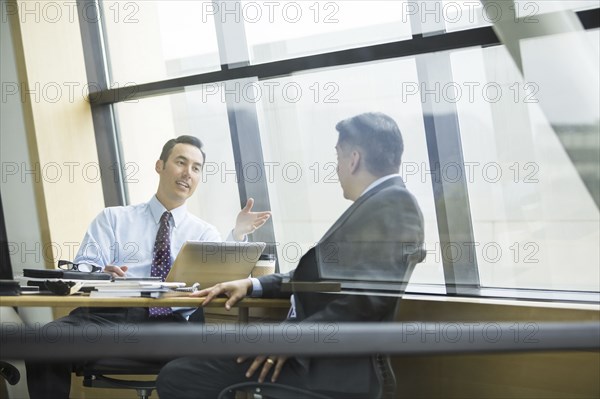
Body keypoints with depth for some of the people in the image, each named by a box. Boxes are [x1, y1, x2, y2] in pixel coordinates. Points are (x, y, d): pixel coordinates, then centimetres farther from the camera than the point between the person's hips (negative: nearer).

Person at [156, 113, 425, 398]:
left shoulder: (394, 203, -12)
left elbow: (369, 299, -23)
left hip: (330, 365, -9)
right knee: (176, 376, 4)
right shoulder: (373, 204, 18)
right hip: (307, 350, 9)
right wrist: (252, 285, 12)